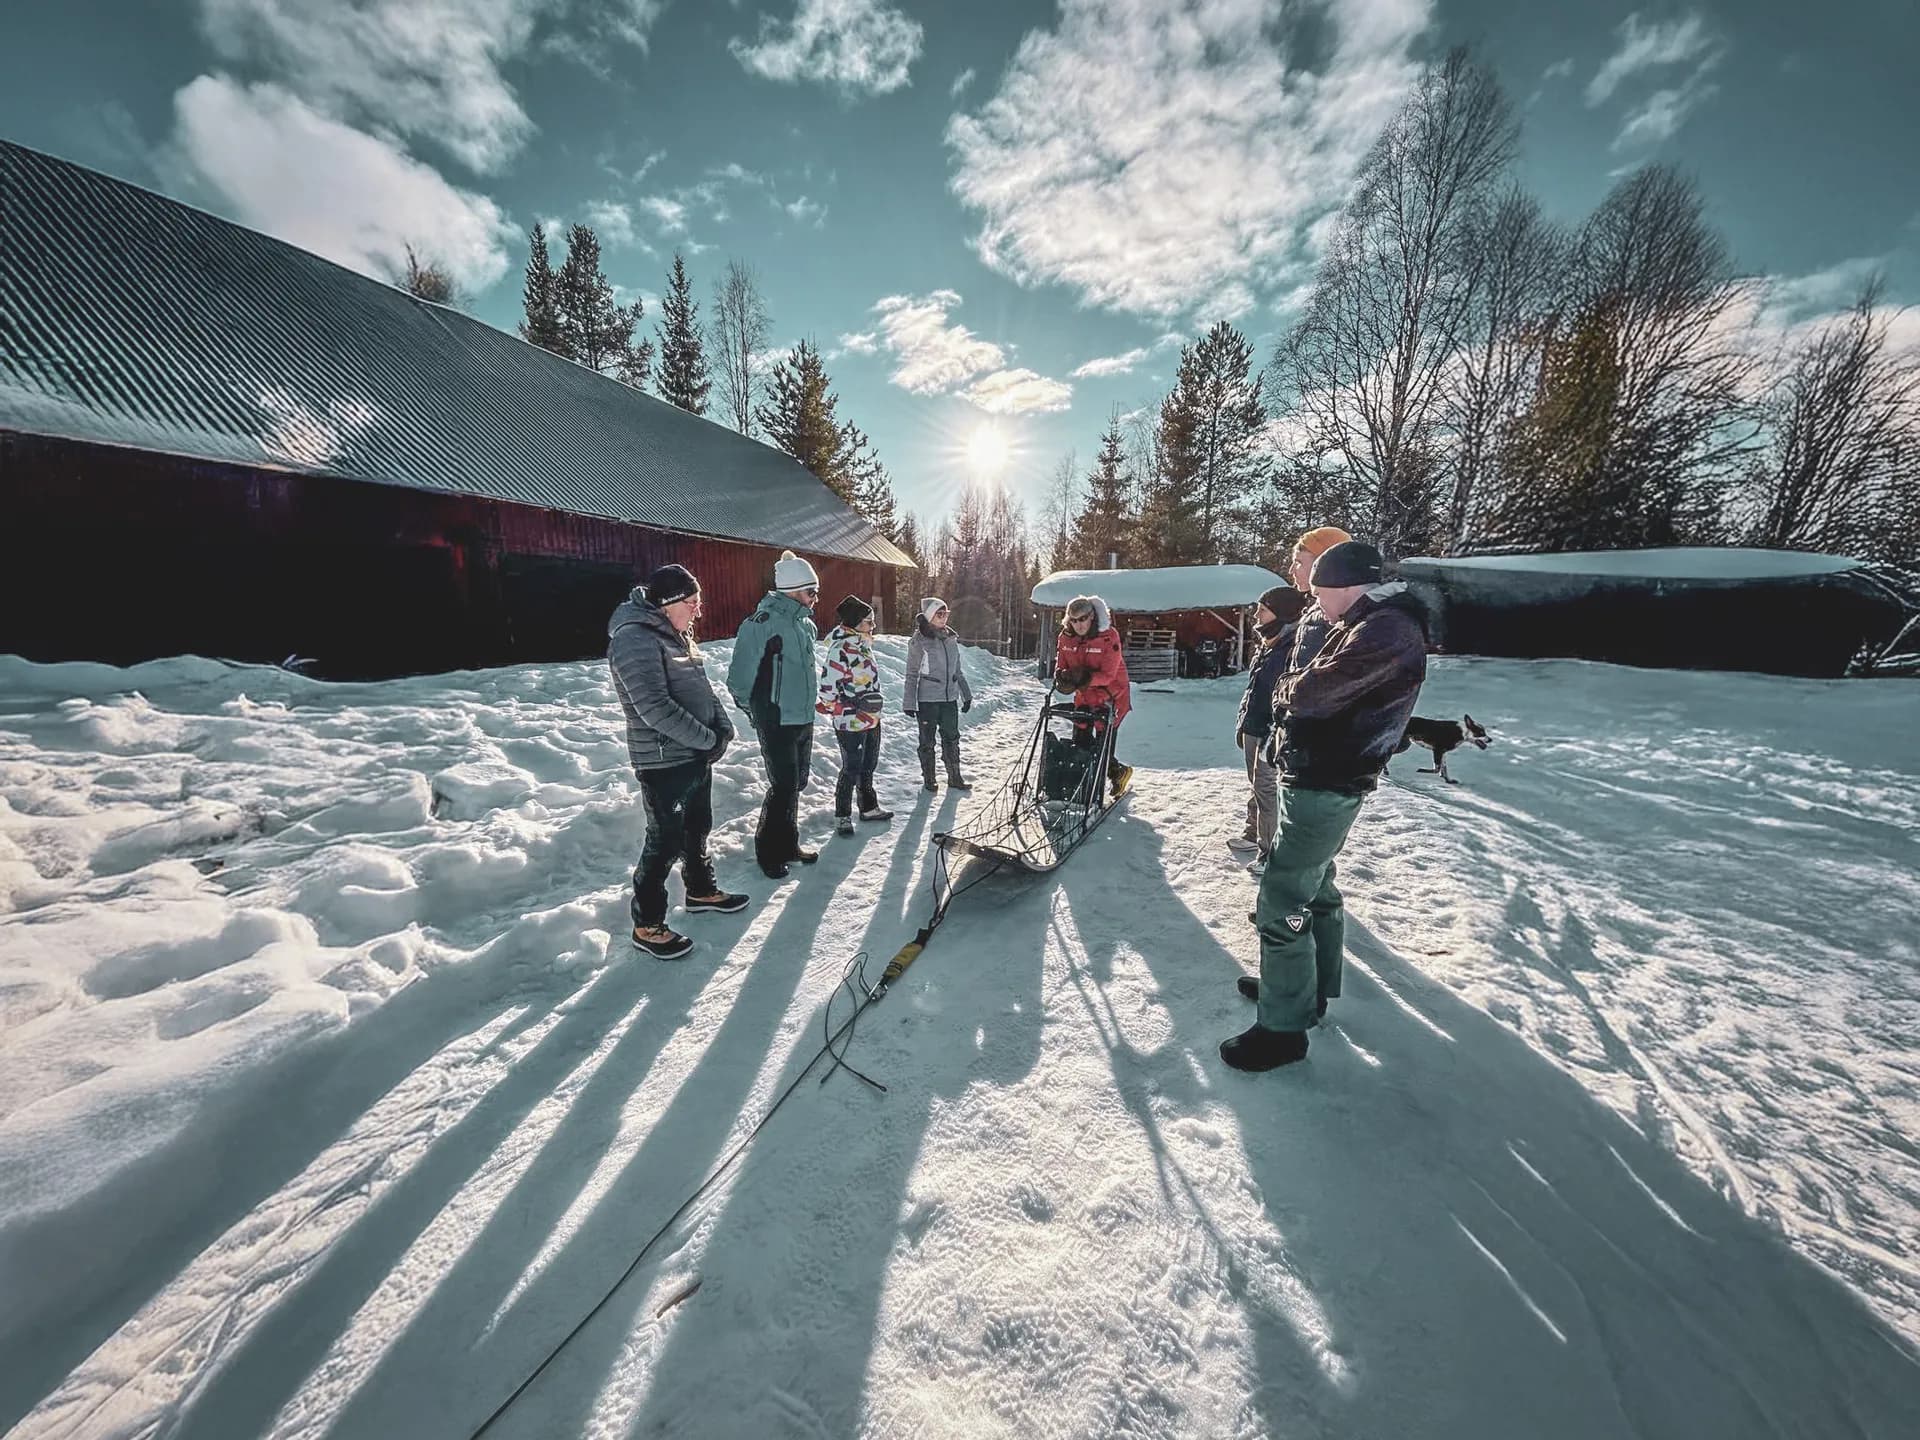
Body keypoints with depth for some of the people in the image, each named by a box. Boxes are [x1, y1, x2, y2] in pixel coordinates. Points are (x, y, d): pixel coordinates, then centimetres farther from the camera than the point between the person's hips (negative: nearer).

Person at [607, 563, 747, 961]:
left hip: (697, 754, 9)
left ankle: (701, 891, 41)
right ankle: (647, 926, 18)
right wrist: (708, 739, -20)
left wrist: (723, 728, 0)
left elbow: (702, 687, 15)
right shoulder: (634, 639, -19)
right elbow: (654, 708, -26)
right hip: (664, 761, -9)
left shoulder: (676, 635, 11)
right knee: (665, 842, 1)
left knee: (697, 829, 22)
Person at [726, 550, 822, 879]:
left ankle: (787, 844, 32)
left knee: (796, 783, 16)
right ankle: (769, 853, 18)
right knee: (783, 787, -2)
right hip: (776, 721, -8)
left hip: (804, 719, 8)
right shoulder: (762, 623, -17)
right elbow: (739, 678, -15)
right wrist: (755, 711, -4)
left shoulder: (805, 623, 8)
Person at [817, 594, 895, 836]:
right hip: (851, 722, -9)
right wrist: (851, 706, -16)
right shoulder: (841, 649, -20)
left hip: (871, 719, 9)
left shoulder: (863, 645, 9)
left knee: (868, 766, 20)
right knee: (851, 770, 2)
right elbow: (828, 685, -21)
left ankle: (869, 808, 35)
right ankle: (842, 816, 17)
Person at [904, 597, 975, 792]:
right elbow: (912, 673, -7)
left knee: (952, 739, 12)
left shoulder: (950, 639, 7)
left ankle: (955, 777, 24)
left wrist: (967, 695, 15)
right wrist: (910, 702, -9)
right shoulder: (918, 641, -9)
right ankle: (929, 779, 23)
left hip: (950, 698, 5)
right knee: (927, 741, 9)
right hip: (927, 699, -5)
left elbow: (957, 670, 15)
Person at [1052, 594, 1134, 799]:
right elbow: (1061, 665, -1)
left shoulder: (1108, 636, -20)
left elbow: (1108, 674, -23)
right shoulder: (1065, 638, -4)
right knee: (1080, 743, 9)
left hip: (1111, 696, -6)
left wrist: (1085, 677, -36)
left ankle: (1118, 772, 27)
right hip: (1084, 697, 6)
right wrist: (1063, 677, -24)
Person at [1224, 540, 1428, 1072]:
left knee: (1281, 901, -5)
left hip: (1323, 785, -11)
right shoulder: (1365, 626, 15)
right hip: (1322, 778, 11)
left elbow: (1313, 692, -23)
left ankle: (1284, 1027, 8)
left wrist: (1287, 686, -4)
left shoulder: (1387, 630, -19)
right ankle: (1308, 988, 39)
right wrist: (1296, 690, -1)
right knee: (1316, 885, 21)